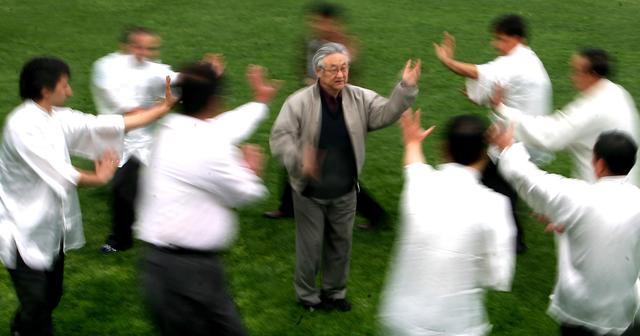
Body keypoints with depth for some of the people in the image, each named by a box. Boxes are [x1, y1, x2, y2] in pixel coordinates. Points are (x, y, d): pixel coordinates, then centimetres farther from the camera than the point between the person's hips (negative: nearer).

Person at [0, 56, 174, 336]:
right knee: (37, 302, -4)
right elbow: (58, 172, -24)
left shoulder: (57, 119, 2)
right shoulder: (23, 125, -24)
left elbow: (109, 126, 4)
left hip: (51, 226, 9)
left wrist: (164, 108, 2)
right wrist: (99, 178, -5)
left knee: (51, 296, 19)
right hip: (25, 231, -8)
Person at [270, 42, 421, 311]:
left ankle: (335, 291, 38)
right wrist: (299, 161, -34)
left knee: (341, 243, 18)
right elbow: (280, 137, -17)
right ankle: (306, 294, 30)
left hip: (345, 192, 4)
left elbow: (385, 113, -15)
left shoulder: (360, 98, -5)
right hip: (310, 192, -3)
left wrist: (406, 88, -29)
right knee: (310, 246, 9)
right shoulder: (299, 102, -16)